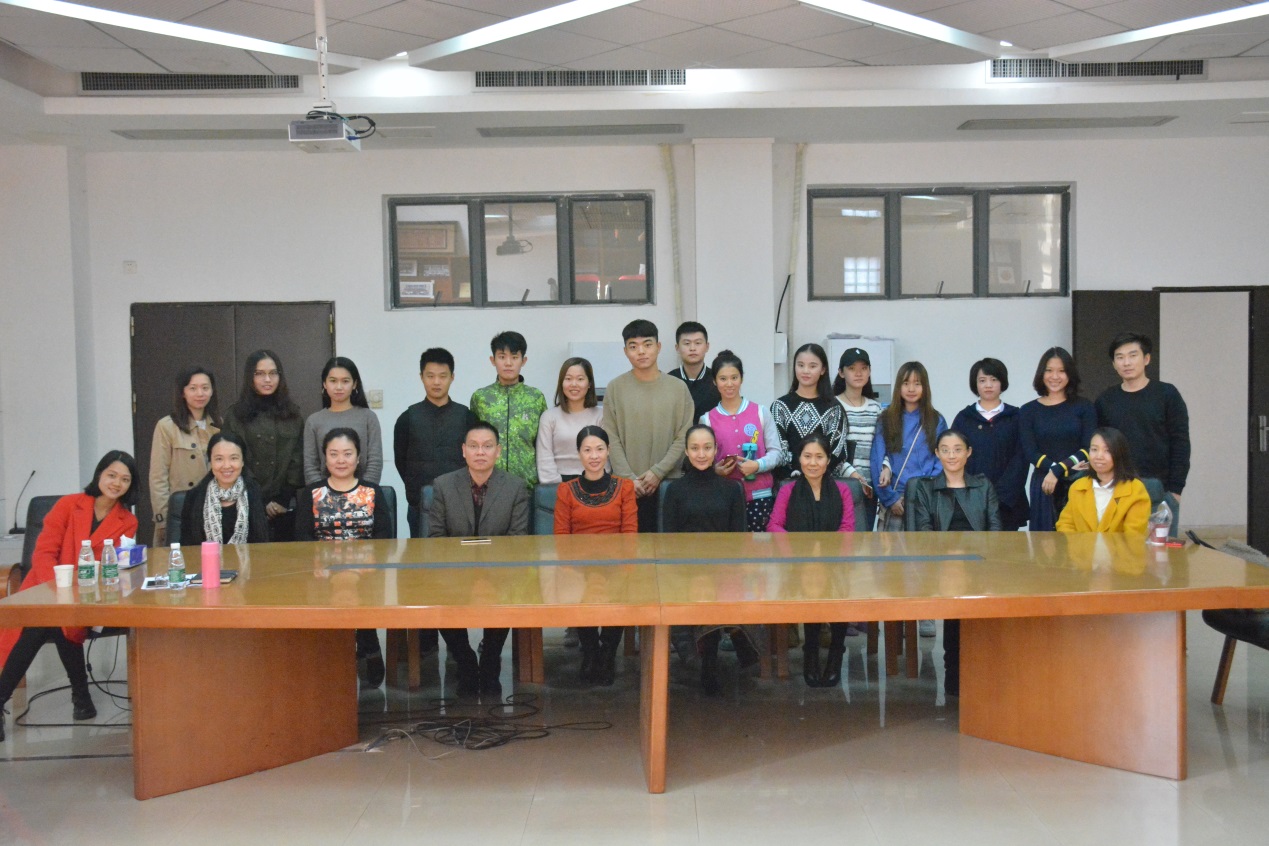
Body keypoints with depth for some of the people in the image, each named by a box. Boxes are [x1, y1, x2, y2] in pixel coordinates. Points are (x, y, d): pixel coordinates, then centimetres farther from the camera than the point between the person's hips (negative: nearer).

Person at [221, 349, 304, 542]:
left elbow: (297, 459, 7)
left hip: (286, 507, 2)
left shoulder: (292, 414, 11)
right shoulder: (235, 415, 3)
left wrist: (284, 499, -5)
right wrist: (261, 502, -9)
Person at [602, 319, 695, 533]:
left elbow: (683, 438, 0)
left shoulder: (678, 388, 5)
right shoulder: (615, 388, 4)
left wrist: (658, 472, -9)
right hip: (627, 485, 0)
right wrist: (629, 477, -9)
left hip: (670, 482, 1)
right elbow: (612, 440, 0)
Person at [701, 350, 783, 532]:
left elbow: (776, 453, 5)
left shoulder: (761, 412, 7)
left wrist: (757, 465, -14)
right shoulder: (707, 419, 7)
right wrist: (715, 470, -12)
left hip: (759, 496, 0)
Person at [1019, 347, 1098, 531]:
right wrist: (1068, 469, -12)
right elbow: (1030, 452, 0)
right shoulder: (1028, 411, 9)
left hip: (1079, 484, 0)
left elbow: (1089, 448, 0)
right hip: (1044, 487, 1)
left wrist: (1058, 470, -13)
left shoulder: (1084, 407, 8)